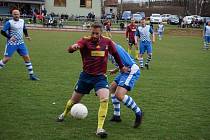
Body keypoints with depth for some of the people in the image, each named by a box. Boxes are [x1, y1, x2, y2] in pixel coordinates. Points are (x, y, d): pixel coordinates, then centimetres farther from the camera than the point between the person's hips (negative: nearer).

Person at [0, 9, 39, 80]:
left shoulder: (22, 21, 8)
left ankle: (31, 75, 10)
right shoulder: (9, 22, -10)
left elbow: (24, 29, 25)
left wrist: (27, 36, 8)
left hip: (21, 43, 5)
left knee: (27, 57, 3)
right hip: (11, 43, -5)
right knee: (6, 58, -6)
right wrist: (9, 37, -24)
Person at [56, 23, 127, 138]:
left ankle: (100, 128, -16)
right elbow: (70, 50, -31)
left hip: (100, 77, 0)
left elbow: (115, 54, 15)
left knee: (105, 99, -24)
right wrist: (73, 47, -55)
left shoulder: (107, 42, -4)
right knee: (74, 100, 16)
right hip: (86, 76, 0)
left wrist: (121, 67, 24)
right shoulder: (86, 40, -13)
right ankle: (64, 114, 48)